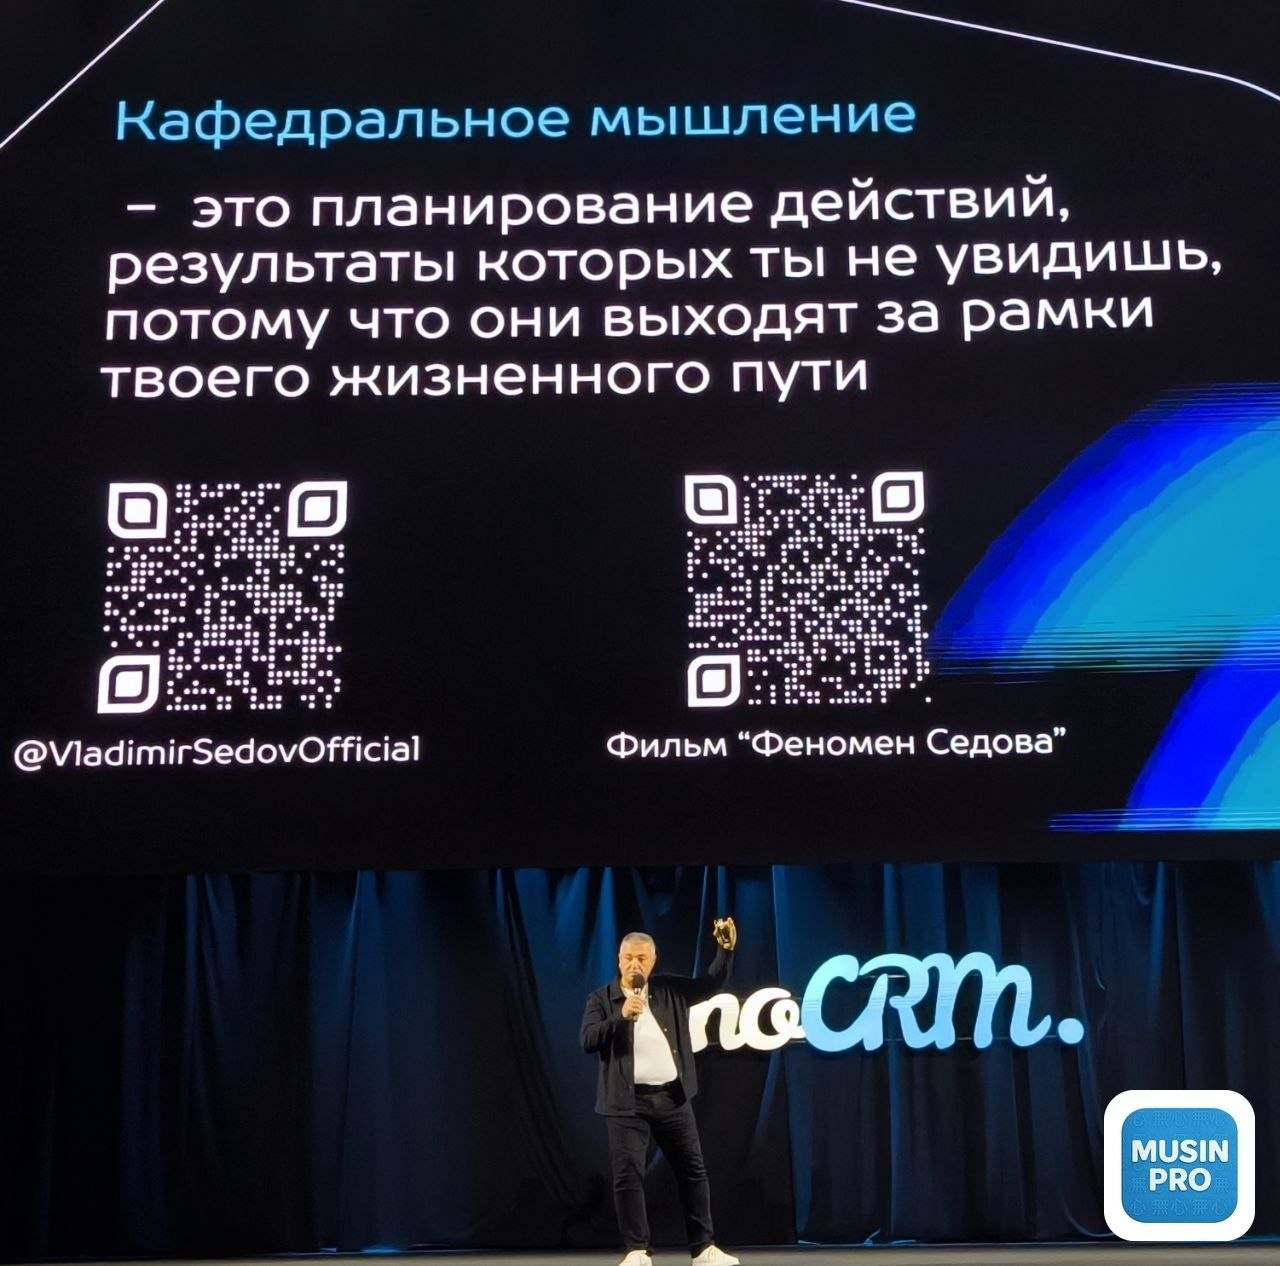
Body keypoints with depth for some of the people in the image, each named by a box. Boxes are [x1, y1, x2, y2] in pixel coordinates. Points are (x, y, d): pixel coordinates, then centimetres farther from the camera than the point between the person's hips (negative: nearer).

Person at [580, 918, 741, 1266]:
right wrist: (621, 1017, -22)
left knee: (692, 1171, 6)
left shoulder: (671, 989, 7)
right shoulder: (602, 999, 0)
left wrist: (726, 949, -7)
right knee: (628, 1175, -4)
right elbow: (588, 1041, -11)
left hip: (672, 1097, 3)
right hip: (627, 1102, -2)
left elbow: (711, 983, 8)